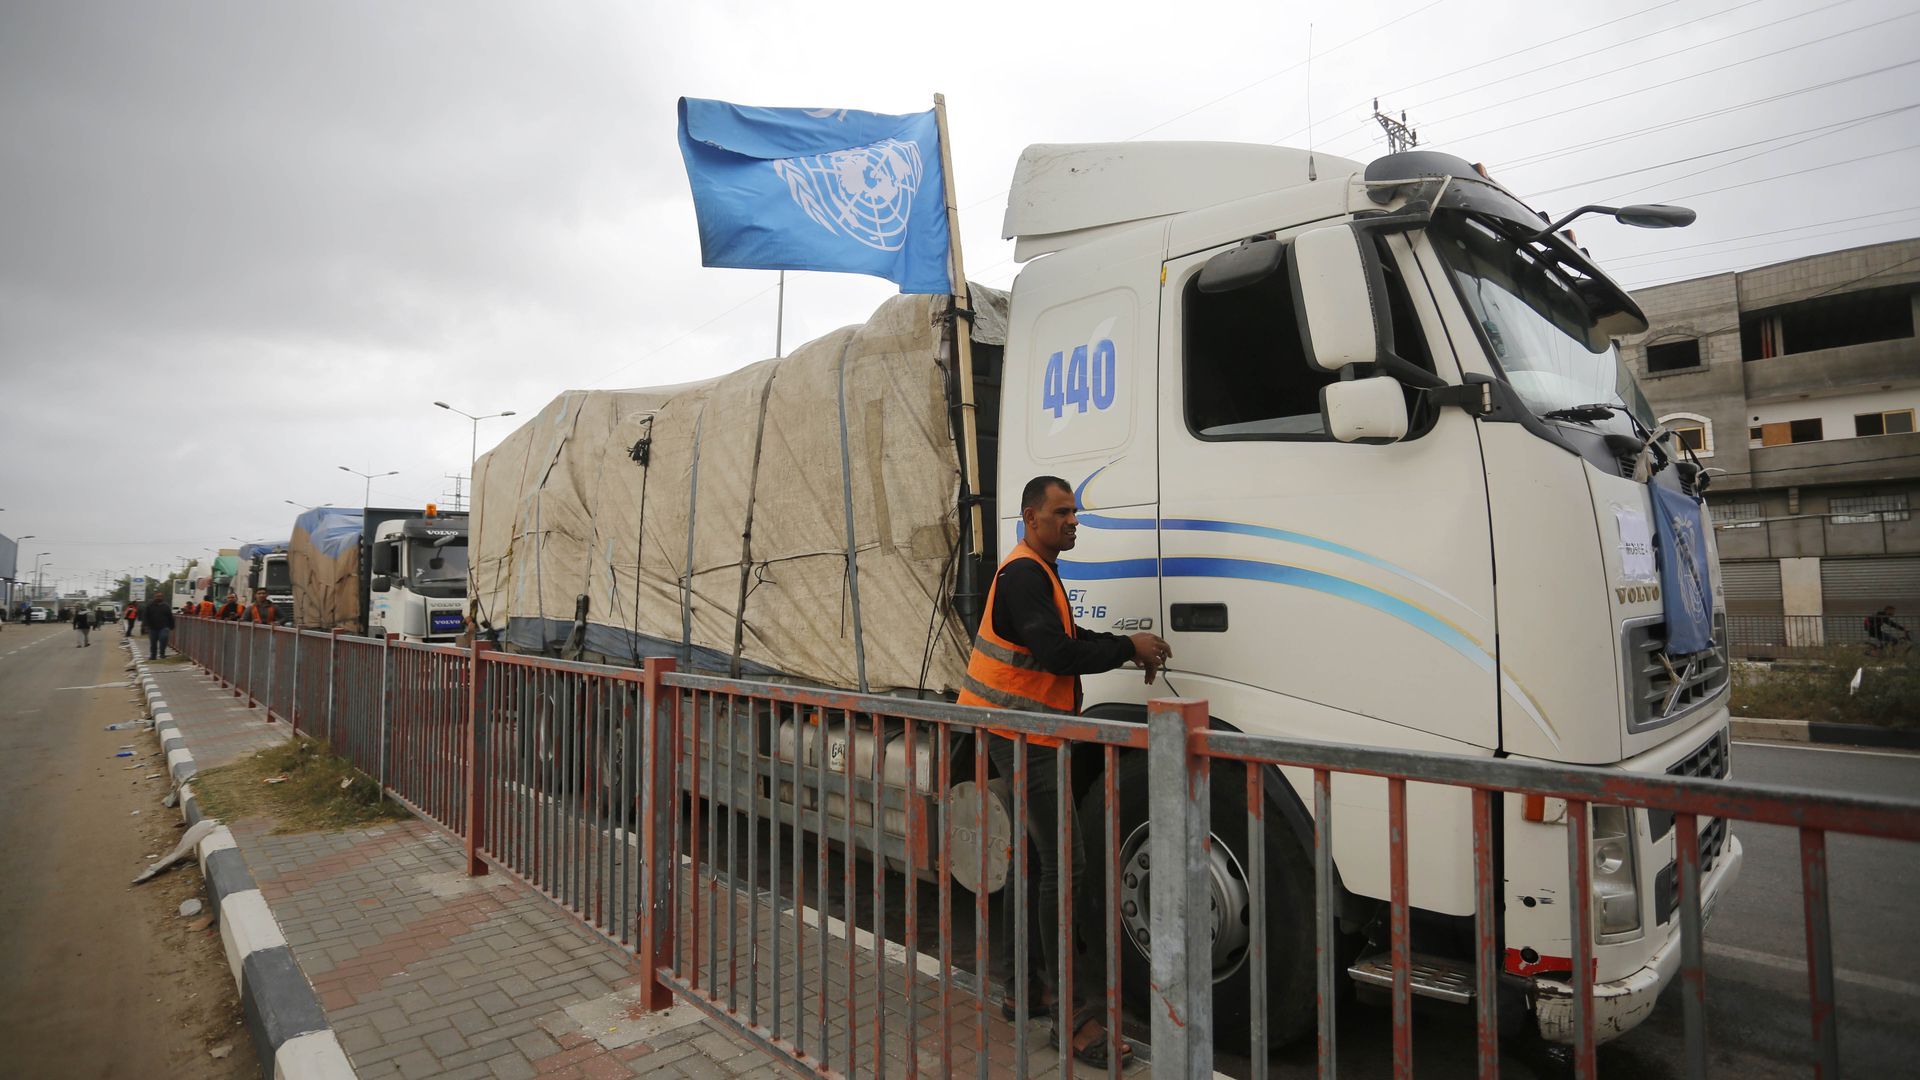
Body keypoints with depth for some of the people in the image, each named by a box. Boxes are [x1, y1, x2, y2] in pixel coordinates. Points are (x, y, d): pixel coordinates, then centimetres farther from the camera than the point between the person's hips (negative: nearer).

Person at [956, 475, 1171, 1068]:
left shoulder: (1038, 572, 18)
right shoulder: (1024, 575, -17)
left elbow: (1069, 636, 18)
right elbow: (1055, 652, -26)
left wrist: (1128, 647, 4)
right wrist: (1128, 647, -16)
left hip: (1027, 734, 11)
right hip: (1020, 735, -11)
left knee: (1045, 860, 18)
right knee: (1064, 866, -9)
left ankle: (1021, 980, 31)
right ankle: (1072, 1015, 0)